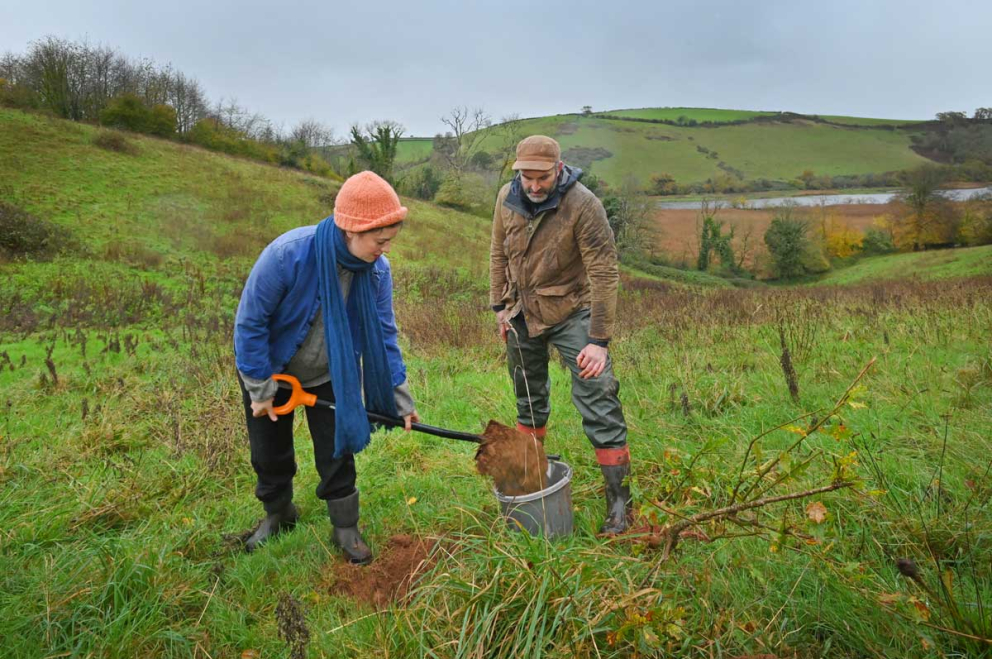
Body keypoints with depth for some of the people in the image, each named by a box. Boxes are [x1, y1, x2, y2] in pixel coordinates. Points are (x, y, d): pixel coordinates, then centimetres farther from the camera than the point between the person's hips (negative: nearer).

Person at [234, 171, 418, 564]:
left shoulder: (376, 269, -22)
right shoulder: (287, 254, -35)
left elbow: (384, 335, -12)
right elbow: (250, 323, -23)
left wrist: (400, 398, -10)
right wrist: (260, 389, -16)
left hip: (331, 377, 2)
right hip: (272, 370, -1)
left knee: (337, 451, 5)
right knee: (270, 452, 14)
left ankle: (346, 529, 25)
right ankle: (277, 514, 42)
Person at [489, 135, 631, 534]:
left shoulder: (583, 206, -22)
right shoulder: (507, 198, -5)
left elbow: (604, 274, -22)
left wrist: (600, 340, -24)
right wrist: (499, 306, 7)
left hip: (570, 312, -5)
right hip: (522, 312, 5)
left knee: (598, 401, -10)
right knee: (528, 399, 17)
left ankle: (619, 499, 0)